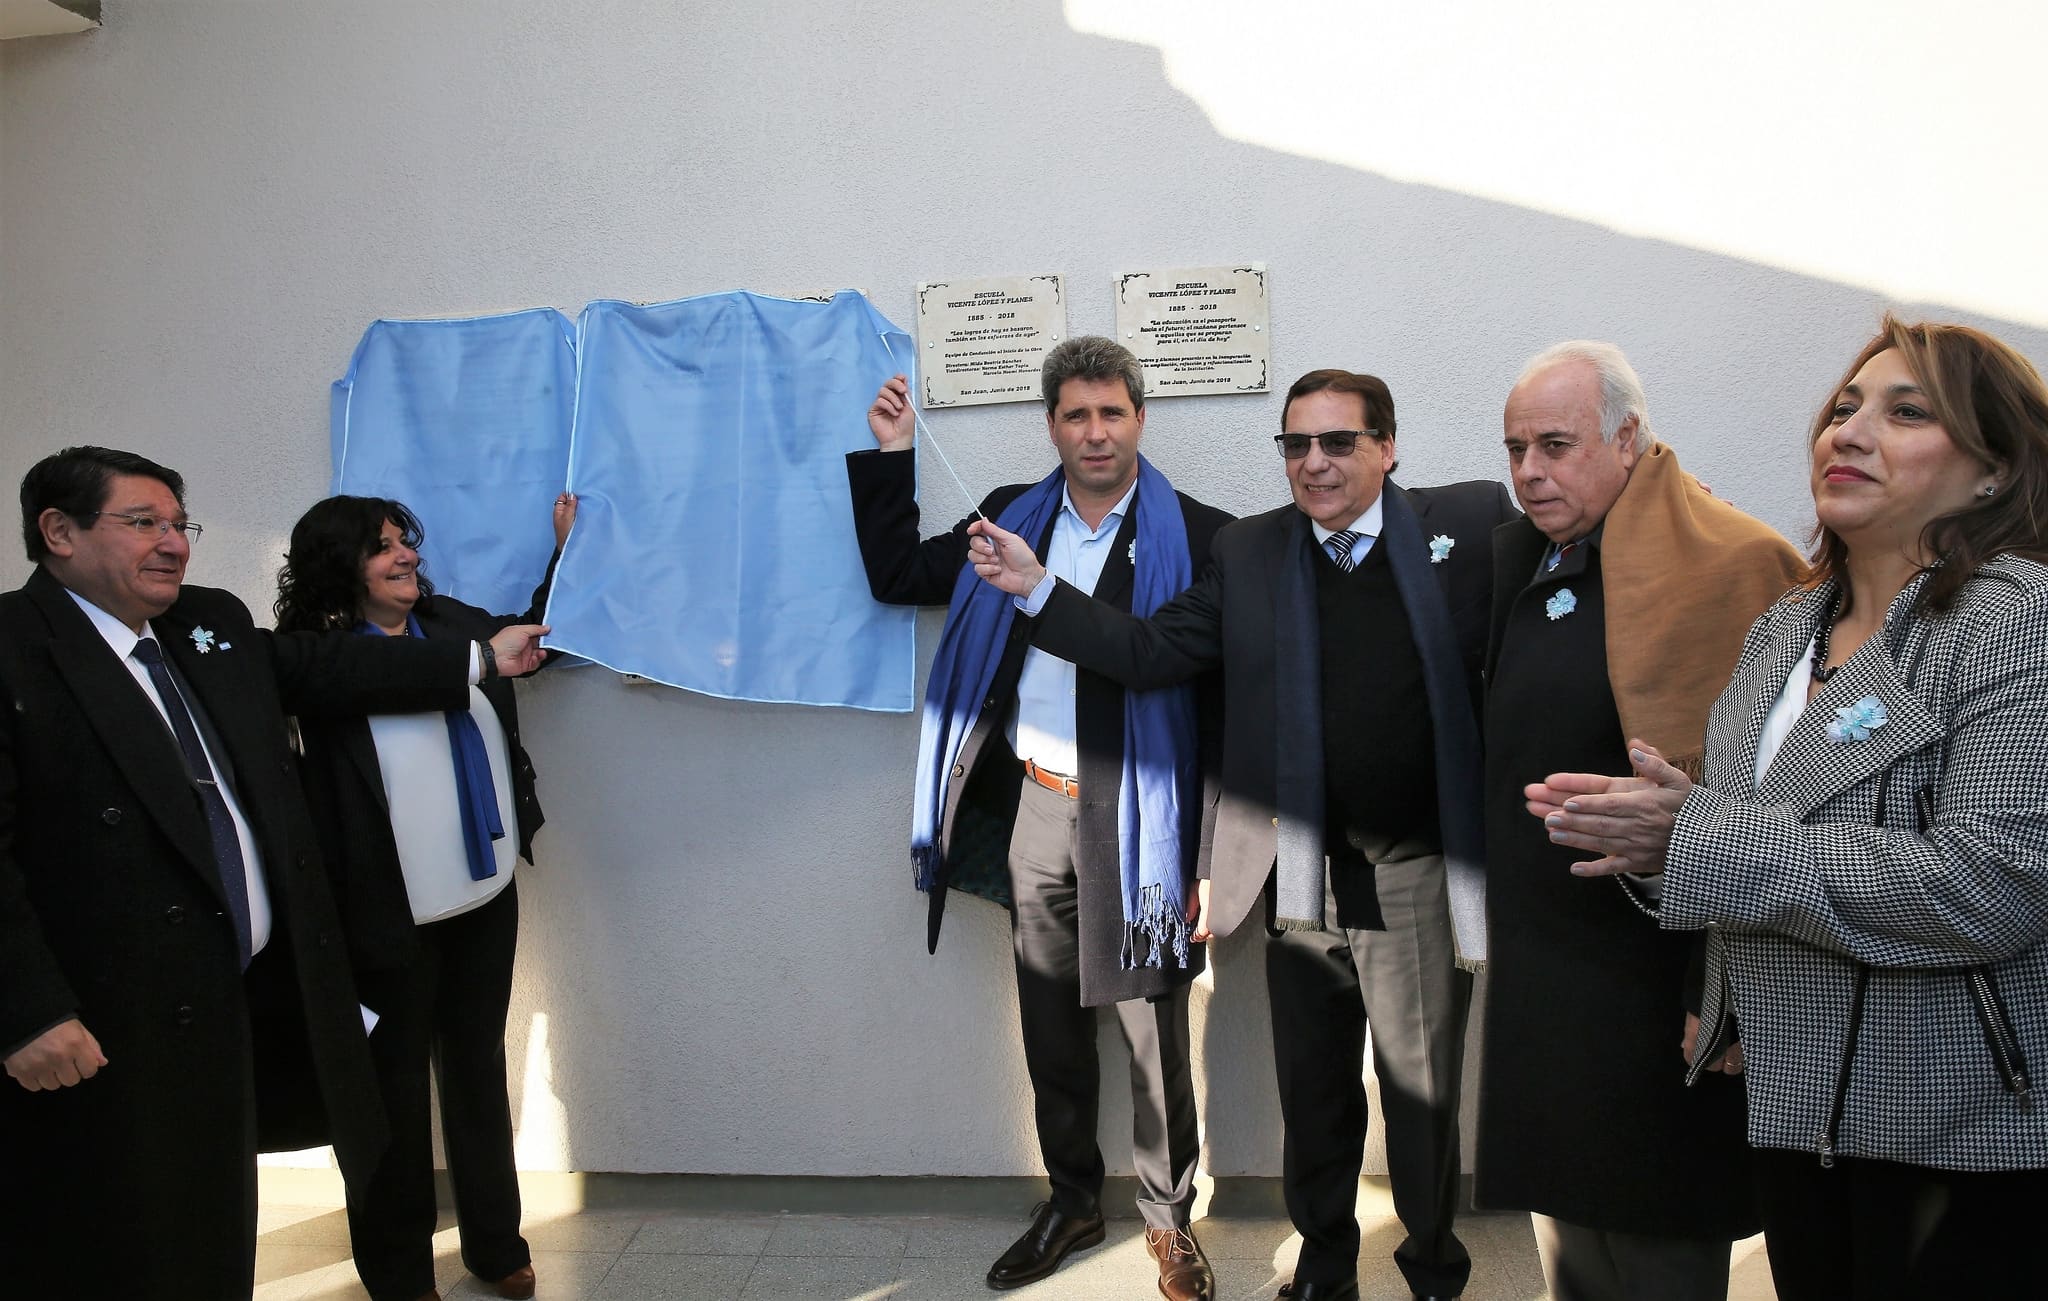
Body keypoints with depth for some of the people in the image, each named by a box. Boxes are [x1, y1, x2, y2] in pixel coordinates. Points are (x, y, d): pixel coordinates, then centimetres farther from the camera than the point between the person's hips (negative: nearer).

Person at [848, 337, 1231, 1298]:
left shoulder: (1196, 537, -6)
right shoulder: (1008, 519, 8)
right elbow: (895, 576, 15)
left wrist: (1212, 850, -11)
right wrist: (891, 457, 7)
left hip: (1134, 817, -4)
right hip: (1034, 808, 4)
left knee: (1153, 1033, 6)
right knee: (1051, 1029, 16)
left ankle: (1168, 1219, 27)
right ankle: (1072, 1200, 36)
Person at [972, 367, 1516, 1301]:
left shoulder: (1470, 523, -2)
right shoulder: (1248, 552, 4)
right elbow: (1150, 654, 0)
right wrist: (1036, 588, -8)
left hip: (1421, 877, -2)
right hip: (1303, 879, 2)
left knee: (1424, 1097, 15)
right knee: (1314, 1096, 18)